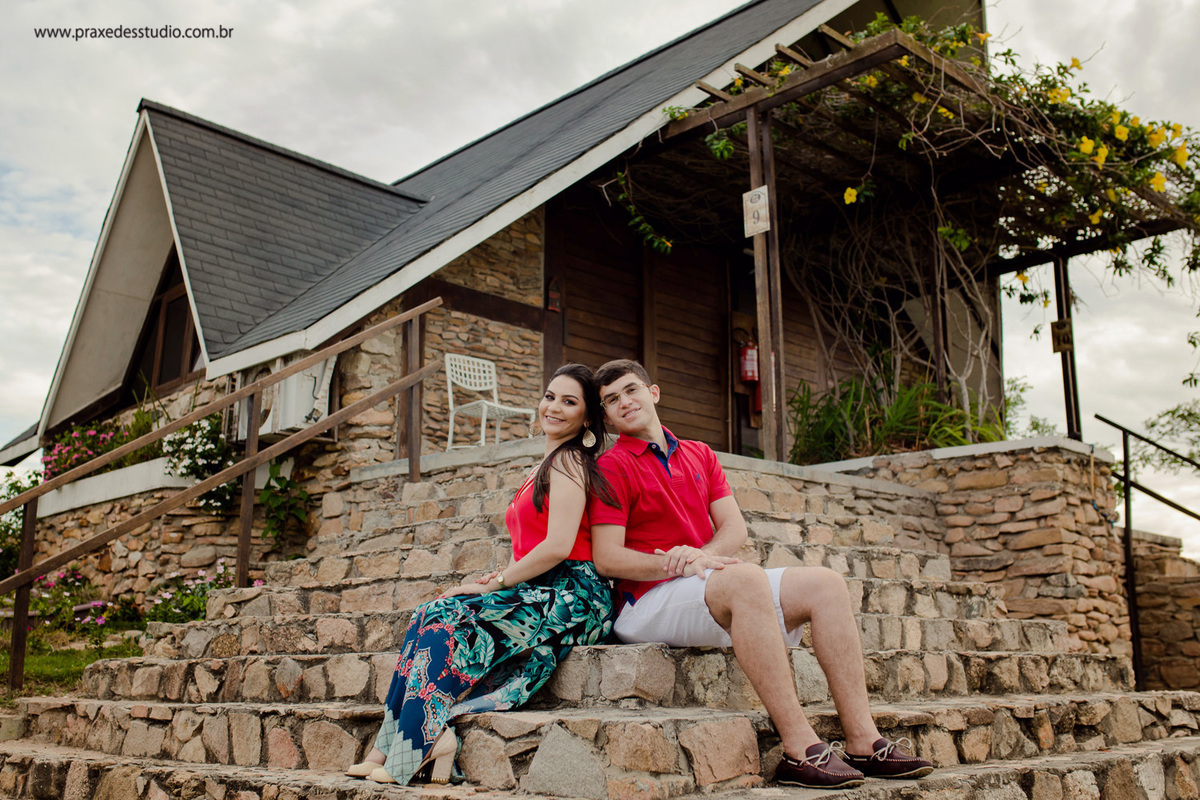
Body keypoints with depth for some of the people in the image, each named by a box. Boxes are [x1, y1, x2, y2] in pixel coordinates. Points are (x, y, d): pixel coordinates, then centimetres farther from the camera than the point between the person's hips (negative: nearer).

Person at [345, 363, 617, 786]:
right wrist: (497, 578, 2)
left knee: (448, 616, -20)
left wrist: (496, 583, -10)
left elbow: (559, 547, -17)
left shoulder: (568, 461, -6)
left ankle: (415, 747, -17)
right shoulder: (541, 470, 23)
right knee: (429, 615, -8)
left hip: (570, 597, -9)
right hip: (539, 595, 9)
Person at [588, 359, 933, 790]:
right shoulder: (612, 467, -1)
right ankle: (801, 750, -36)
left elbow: (735, 528, 9)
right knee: (747, 579, -35)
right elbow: (607, 559, -10)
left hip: (719, 592, 7)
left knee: (825, 584, -9)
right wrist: (679, 567, -22)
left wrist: (700, 555, -13)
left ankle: (863, 741, -17)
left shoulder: (700, 455, 19)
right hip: (650, 600, -7)